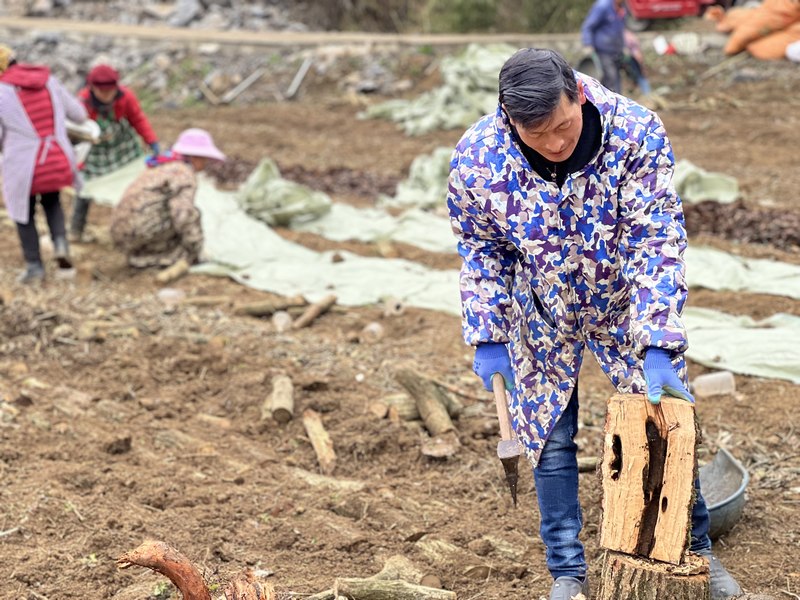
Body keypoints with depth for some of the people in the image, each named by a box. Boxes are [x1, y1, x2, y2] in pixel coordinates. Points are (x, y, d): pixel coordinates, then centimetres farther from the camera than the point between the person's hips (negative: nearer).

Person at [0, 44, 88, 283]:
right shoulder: (49, 81, 3)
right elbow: (79, 114, 11)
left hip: (24, 167, -4)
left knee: (25, 214, 21)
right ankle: (60, 242, 8)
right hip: (59, 162, 4)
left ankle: (34, 265, 22)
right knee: (51, 200, 31)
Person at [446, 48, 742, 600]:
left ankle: (696, 550, 27)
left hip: (627, 305, 0)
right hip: (541, 317, 1)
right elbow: (480, 251, -8)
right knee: (551, 439, 6)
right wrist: (488, 337, -9)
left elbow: (657, 242, -26)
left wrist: (658, 344, -32)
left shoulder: (636, 133, -30)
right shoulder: (476, 157, -26)